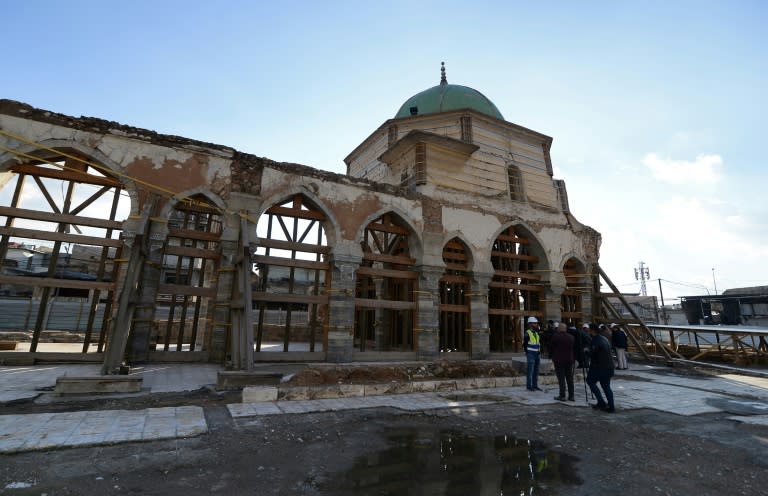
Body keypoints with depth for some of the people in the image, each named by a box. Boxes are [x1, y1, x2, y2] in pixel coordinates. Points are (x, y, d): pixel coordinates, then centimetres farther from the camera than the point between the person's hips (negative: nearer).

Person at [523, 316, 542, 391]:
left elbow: (539, 343, 19)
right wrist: (528, 353, -9)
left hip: (537, 354, 7)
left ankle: (535, 386, 18)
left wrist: (539, 352, 10)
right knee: (530, 371, -4)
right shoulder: (527, 333, -10)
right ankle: (529, 386, 2)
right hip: (530, 355, -7)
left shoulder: (537, 333, 12)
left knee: (536, 371, 10)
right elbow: (524, 344, -8)